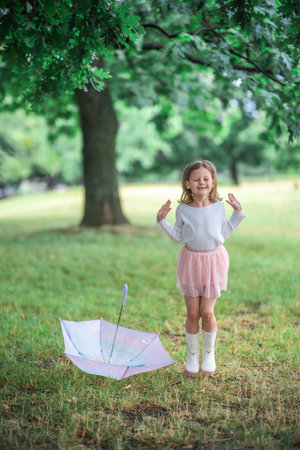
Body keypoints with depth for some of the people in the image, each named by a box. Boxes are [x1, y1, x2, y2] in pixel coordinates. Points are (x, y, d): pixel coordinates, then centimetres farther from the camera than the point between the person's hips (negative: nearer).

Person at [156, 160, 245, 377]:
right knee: (192, 313, 5)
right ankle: (192, 355, 24)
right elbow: (178, 237, 5)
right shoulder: (183, 209, -5)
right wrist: (162, 220, -5)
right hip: (191, 261, 0)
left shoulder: (219, 206, -1)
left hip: (214, 261, 0)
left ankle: (209, 353, 22)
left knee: (207, 311, -1)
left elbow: (224, 233, 9)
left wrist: (237, 213, 6)